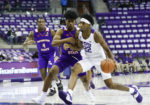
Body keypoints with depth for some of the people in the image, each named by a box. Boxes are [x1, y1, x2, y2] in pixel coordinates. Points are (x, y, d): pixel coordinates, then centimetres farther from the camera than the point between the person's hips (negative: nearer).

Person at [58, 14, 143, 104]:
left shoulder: (96, 35, -25)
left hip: (100, 59, -5)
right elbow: (79, 47, 9)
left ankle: (132, 90, 25)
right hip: (89, 59, 5)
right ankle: (69, 95, -39)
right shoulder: (78, 34, -9)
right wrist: (69, 46, -12)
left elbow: (107, 49, -21)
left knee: (110, 85, -1)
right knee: (75, 69, -26)